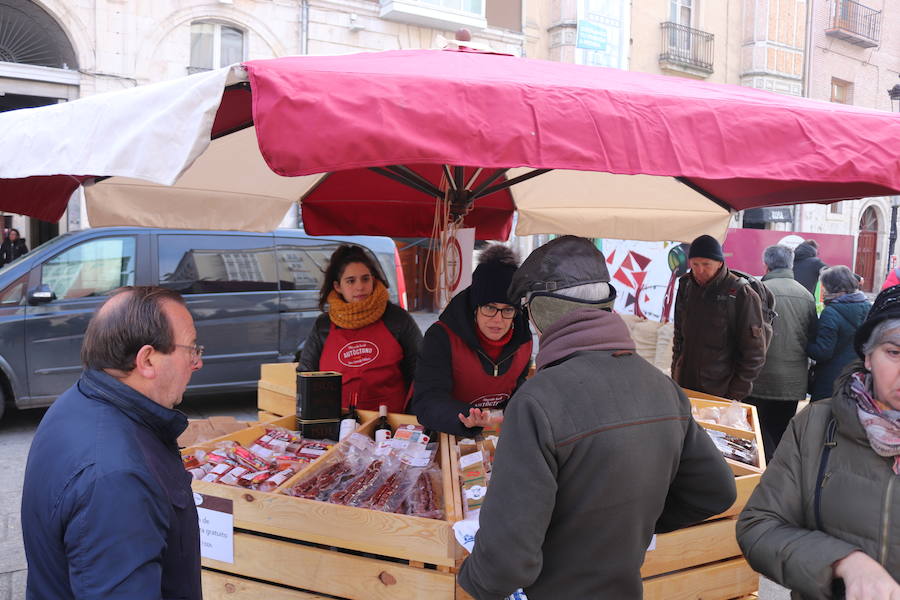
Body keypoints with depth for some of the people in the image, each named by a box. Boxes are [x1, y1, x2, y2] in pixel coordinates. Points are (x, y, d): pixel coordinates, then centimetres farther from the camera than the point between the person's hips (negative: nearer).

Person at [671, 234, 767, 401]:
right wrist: (675, 372, 12)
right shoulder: (686, 286, 6)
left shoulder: (741, 295, -11)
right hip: (684, 387, 5)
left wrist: (735, 395, -11)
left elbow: (754, 354, -9)